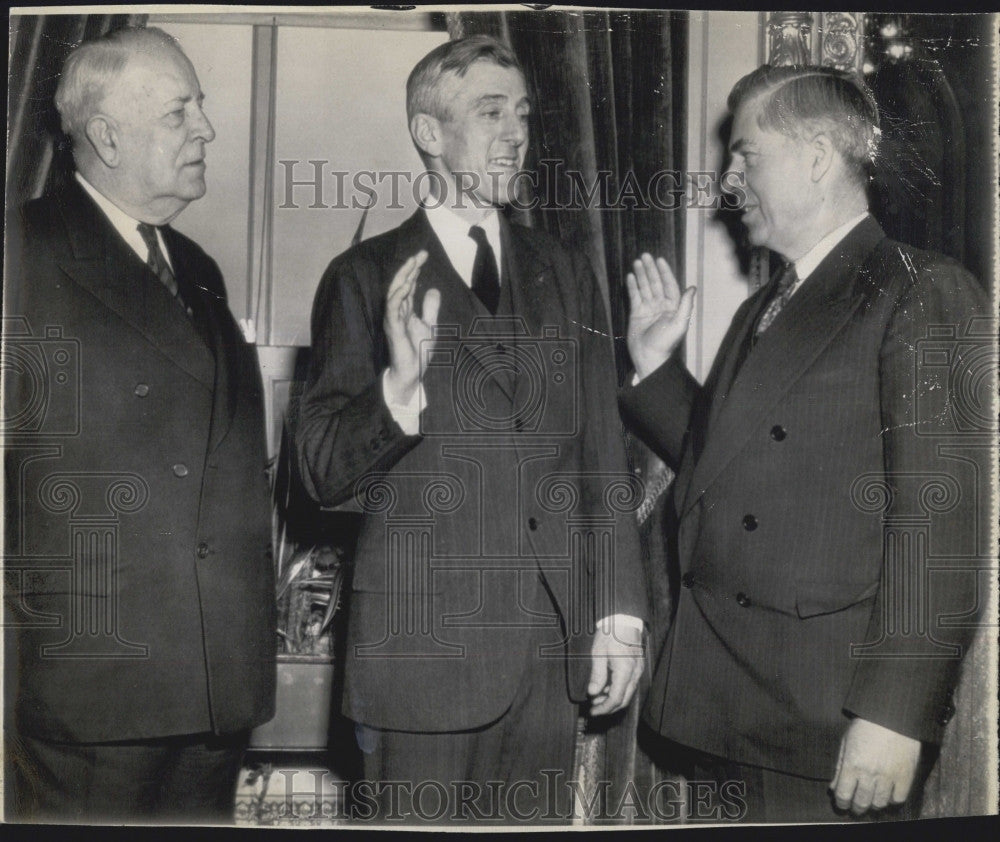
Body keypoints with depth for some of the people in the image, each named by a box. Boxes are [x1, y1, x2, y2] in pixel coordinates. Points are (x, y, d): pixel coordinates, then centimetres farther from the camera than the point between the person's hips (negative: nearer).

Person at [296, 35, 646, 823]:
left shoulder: (563, 273, 12)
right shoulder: (367, 278, 0)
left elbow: (603, 452, 11)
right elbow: (325, 471, -4)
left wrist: (620, 610, 6)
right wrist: (400, 384, -22)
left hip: (552, 639, 3)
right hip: (425, 640, -3)